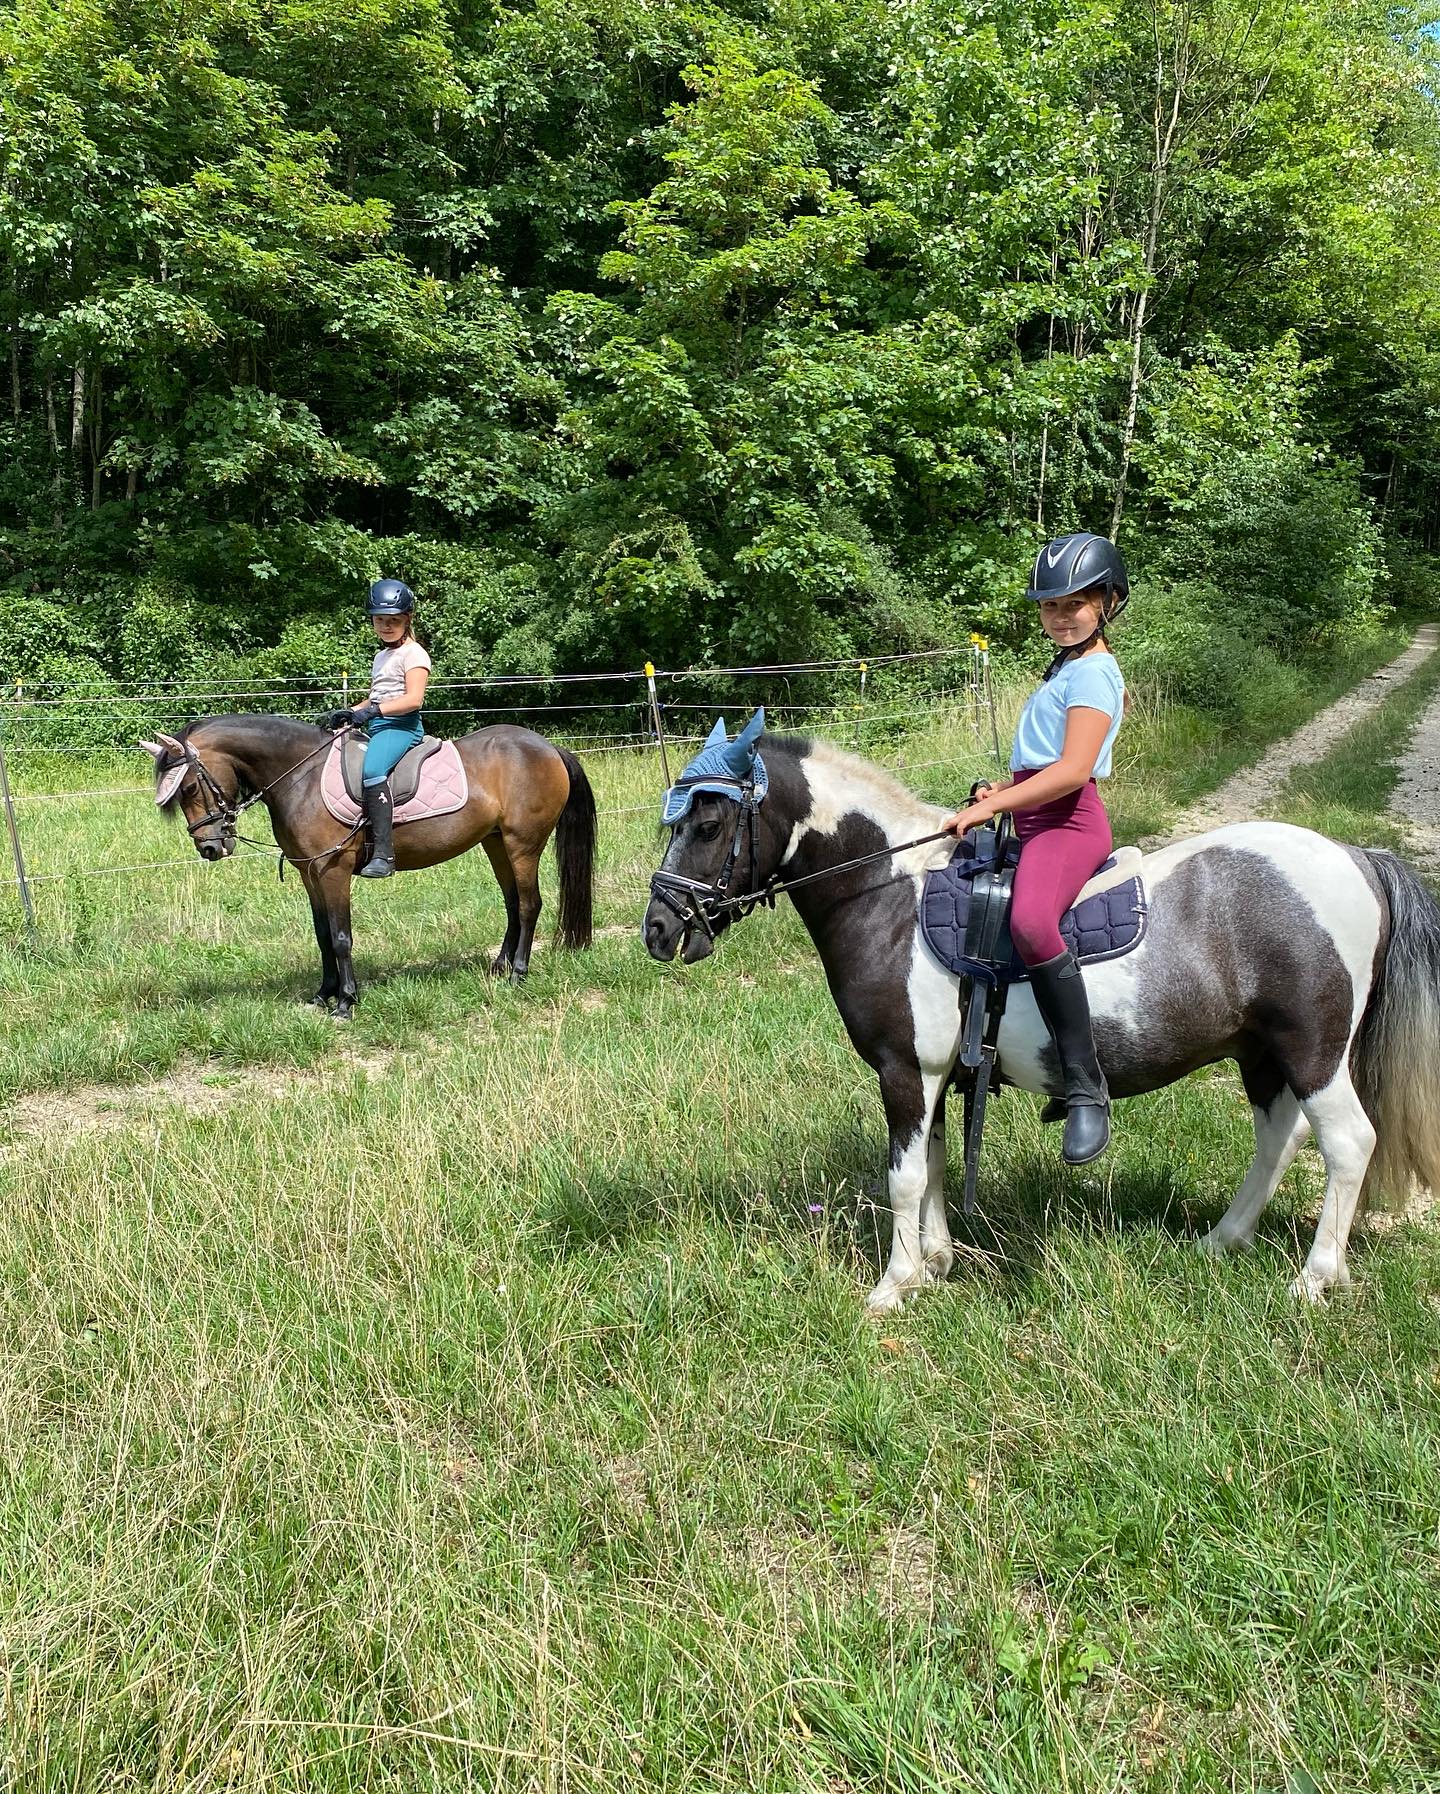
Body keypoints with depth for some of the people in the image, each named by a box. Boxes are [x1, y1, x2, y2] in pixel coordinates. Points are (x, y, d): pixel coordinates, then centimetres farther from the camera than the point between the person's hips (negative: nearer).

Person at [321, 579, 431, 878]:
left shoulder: (413, 654, -4)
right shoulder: (381, 657, 25)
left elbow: (413, 699, -16)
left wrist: (373, 711, -25)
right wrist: (348, 713, 12)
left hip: (401, 726, -10)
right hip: (376, 728, 10)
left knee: (372, 771, -35)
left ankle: (383, 853, -42)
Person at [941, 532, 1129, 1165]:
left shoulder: (1092, 673, -7)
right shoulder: (1065, 668, 24)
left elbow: (1072, 770, -19)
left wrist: (993, 805, -19)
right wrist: (1006, 787, 14)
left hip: (1070, 823, -11)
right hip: (1035, 824, 11)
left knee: (1030, 922, -38)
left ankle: (1087, 1090, -34)